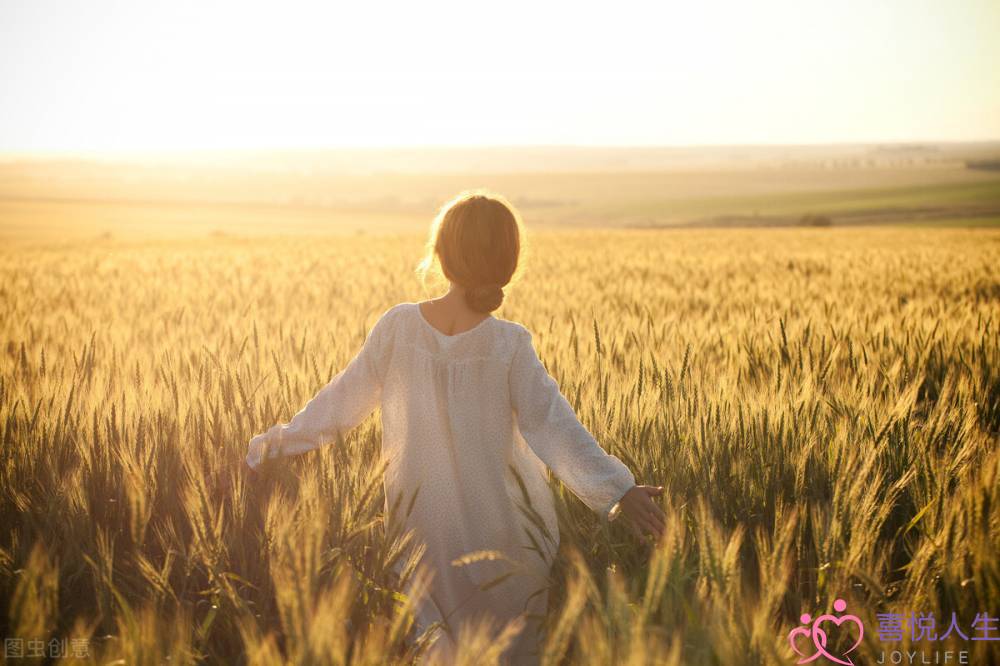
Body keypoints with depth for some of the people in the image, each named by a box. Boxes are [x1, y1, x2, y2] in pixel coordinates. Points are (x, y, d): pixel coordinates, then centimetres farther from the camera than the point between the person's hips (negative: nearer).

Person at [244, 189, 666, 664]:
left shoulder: (397, 326, -10)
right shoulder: (509, 344, -15)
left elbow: (342, 401, -1)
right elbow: (550, 426, -22)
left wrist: (277, 442, 12)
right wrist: (617, 490, -26)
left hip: (423, 531, 2)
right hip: (501, 534, -2)